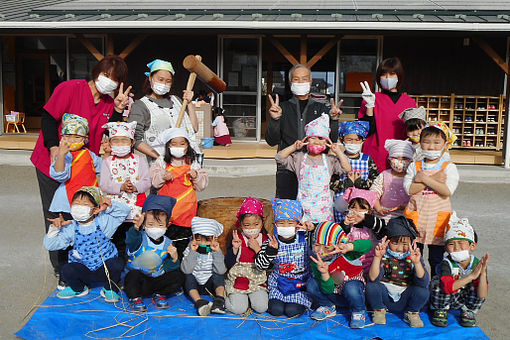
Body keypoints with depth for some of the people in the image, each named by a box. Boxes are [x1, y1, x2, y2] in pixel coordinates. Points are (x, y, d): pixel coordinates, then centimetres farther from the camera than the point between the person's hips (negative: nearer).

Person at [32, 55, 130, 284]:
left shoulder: (109, 103, 5)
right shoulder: (70, 88, -11)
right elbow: (49, 118, -12)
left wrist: (118, 109, -13)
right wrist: (54, 149, -21)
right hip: (52, 162, -4)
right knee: (56, 218, 3)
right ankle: (61, 270, 14)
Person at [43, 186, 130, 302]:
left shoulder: (103, 221, -6)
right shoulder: (70, 228, -4)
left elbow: (125, 210, -7)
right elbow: (50, 245, -3)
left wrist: (109, 206, -19)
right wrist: (54, 228, -17)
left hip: (105, 269, -1)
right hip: (83, 270, 1)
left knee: (117, 264, -30)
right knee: (67, 270, -25)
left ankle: (109, 289, 2)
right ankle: (79, 289, 10)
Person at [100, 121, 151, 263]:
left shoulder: (140, 160, 5)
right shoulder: (108, 161, 5)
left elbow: (147, 181, -3)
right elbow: (104, 185, -5)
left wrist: (135, 187, -22)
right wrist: (121, 187, -20)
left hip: (136, 205, 0)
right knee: (117, 237, 8)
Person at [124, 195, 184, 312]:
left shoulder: (168, 244, -1)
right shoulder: (140, 238, -12)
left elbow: (168, 269, 1)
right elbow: (131, 241, -39)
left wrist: (174, 259, -21)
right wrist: (136, 227, -60)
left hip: (156, 282, 3)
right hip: (137, 280, -3)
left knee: (178, 276, -11)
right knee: (134, 274, -33)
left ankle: (159, 295, 7)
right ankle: (135, 298, -7)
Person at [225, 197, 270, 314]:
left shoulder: (265, 240, -1)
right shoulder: (237, 238, -4)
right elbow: (228, 265, -6)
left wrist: (257, 249, -18)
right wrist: (234, 248, -21)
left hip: (258, 281, 1)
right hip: (238, 280, -1)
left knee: (261, 307, -18)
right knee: (238, 309, -19)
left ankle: (250, 297, 12)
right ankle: (228, 297, 12)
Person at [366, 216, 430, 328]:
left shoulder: (414, 257, -10)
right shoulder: (384, 256, -13)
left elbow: (423, 283, -24)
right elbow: (373, 278, -26)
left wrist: (417, 262, -40)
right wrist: (377, 257, -39)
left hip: (405, 300, 0)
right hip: (385, 297, 0)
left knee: (423, 291, -27)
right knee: (371, 286, -27)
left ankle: (412, 313, 5)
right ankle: (379, 310, 5)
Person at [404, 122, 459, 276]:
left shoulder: (449, 167, -1)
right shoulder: (414, 166, 4)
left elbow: (447, 191, -16)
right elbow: (409, 189, -10)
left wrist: (424, 179, -15)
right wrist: (433, 180, -16)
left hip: (438, 217, -1)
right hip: (416, 215, 2)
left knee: (436, 257, 8)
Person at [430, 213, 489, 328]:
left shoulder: (477, 264, -19)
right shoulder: (446, 263, -25)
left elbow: (482, 296, -29)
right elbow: (448, 287, -43)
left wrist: (483, 274, -45)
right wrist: (471, 276, -48)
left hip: (464, 299, 2)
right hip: (445, 297, -1)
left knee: (477, 287, -28)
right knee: (437, 282, -32)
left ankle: (469, 311, 2)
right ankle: (440, 310, -2)